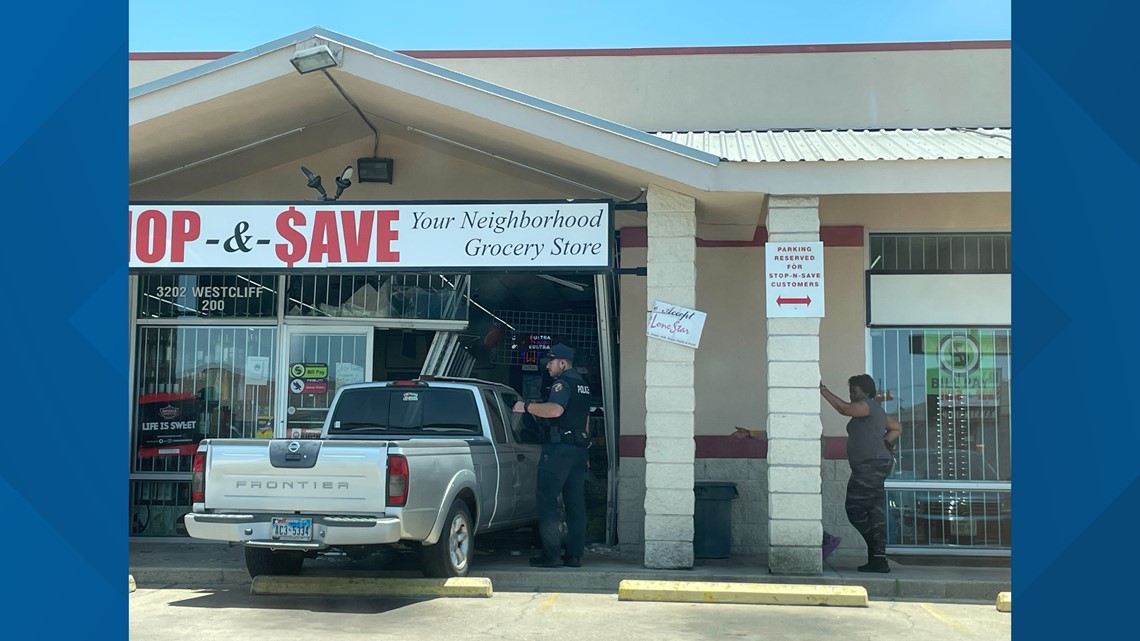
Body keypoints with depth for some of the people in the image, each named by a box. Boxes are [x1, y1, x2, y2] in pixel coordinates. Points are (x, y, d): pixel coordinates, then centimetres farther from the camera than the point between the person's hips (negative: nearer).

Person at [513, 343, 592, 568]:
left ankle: (551, 554, -9)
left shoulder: (563, 382, -10)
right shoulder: (583, 384, 21)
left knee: (547, 500, -6)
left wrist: (526, 407, -19)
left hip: (560, 447, -9)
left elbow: (555, 409, -28)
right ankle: (575, 554, 9)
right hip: (579, 448, 9)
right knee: (575, 503, 8)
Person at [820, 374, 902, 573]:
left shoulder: (867, 406, -8)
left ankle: (877, 551, -9)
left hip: (871, 465, -11)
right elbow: (897, 428, 34)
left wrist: (824, 391, -23)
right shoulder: (876, 410, 24)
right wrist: (885, 442, 19)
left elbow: (845, 409, -27)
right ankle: (879, 559, 5)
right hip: (875, 466, 11)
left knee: (854, 508, -11)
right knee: (874, 512, 7)